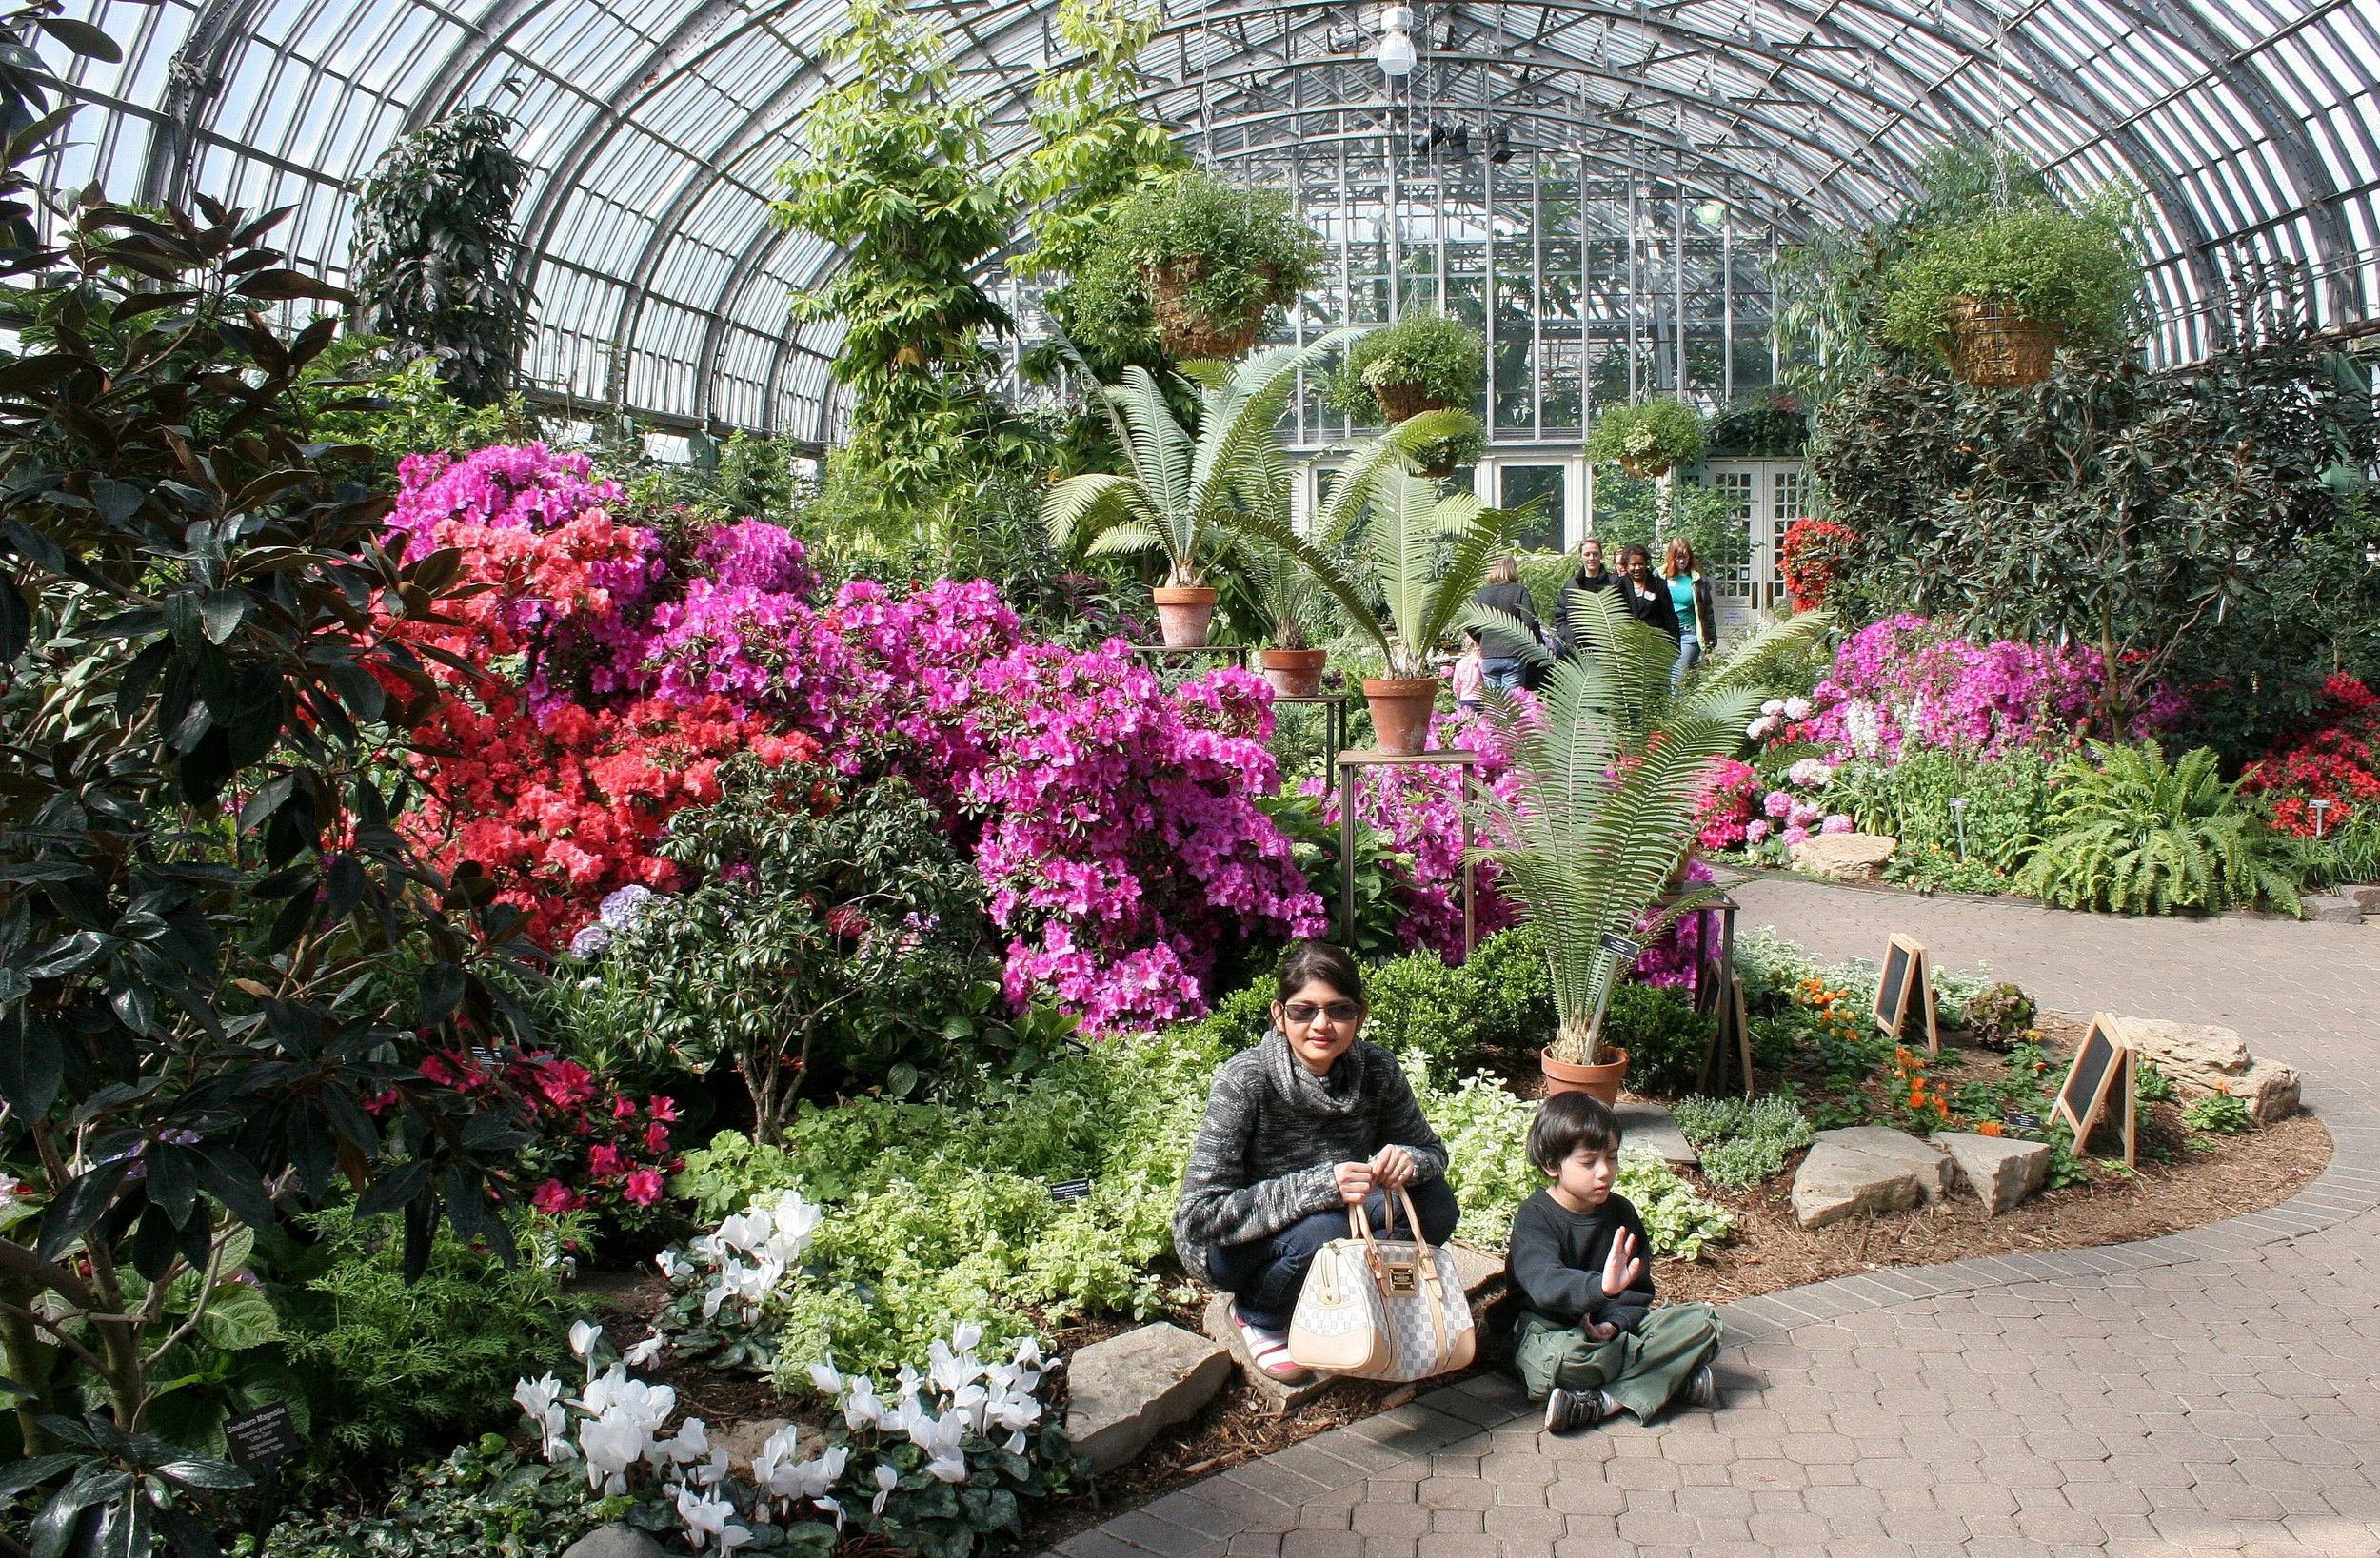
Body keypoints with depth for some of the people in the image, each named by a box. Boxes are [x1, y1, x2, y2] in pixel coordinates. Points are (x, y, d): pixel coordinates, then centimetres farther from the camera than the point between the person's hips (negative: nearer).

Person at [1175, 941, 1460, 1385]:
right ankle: (1256, 1317, -3)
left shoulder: (1377, 1070, -15)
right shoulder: (1245, 1079, -28)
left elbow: (1432, 1152, -1)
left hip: (1331, 1218, 5)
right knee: (1324, 1225, -34)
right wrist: (1319, 1186, -41)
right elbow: (1199, 1215, -31)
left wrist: (1407, 1160, -27)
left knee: (1434, 1203, -18)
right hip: (1226, 1246, -4)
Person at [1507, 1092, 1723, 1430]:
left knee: (1703, 1320, -11)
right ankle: (1675, 1380, -18)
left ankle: (1604, 1401, -24)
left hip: (1616, 1328, 6)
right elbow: (1546, 1284, -33)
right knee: (1568, 1357, -41)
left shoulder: (1621, 1212, 5)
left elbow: (1639, 1290, 6)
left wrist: (1615, 1323, -17)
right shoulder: (1534, 1217, -14)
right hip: (1550, 1330, -6)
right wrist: (1602, 1287, -54)